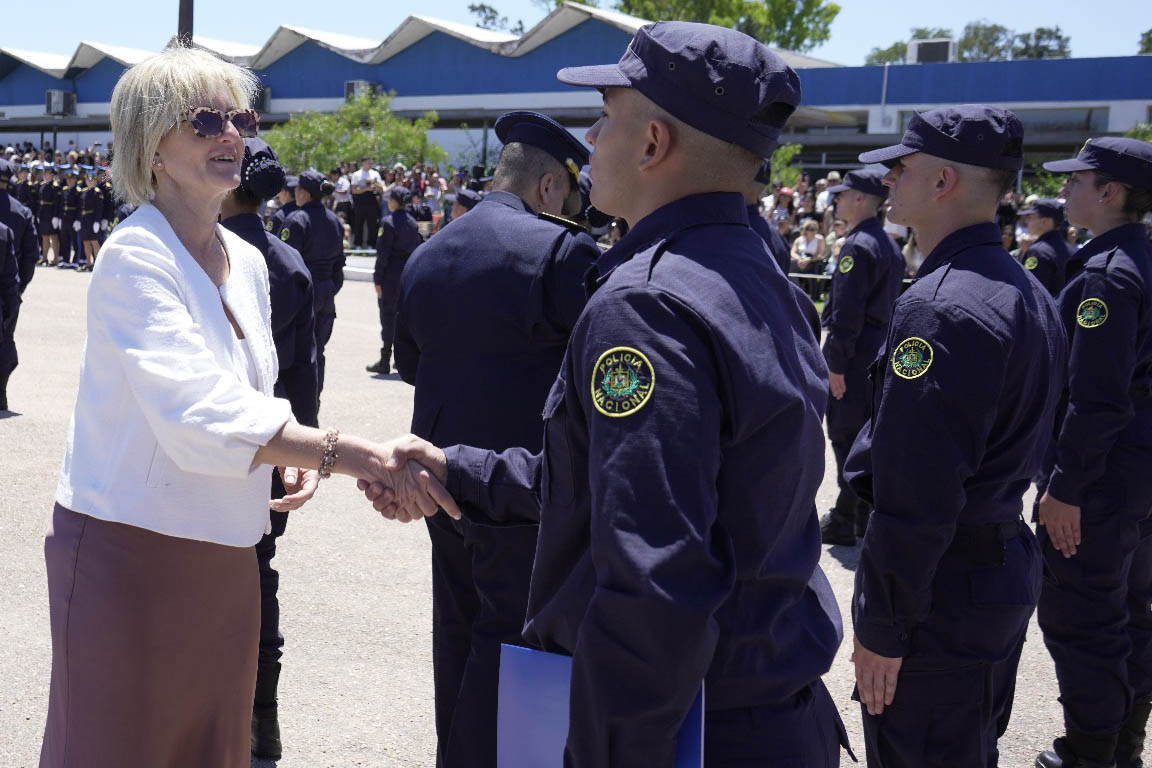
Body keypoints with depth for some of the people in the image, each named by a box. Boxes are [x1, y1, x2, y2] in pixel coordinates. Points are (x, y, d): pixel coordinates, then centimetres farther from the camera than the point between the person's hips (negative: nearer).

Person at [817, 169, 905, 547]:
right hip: (881, 354, 10)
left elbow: (847, 313, -21)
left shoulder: (856, 246, -16)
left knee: (846, 438, -3)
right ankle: (862, 518, 23)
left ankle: (844, 523, 3)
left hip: (856, 357, -10)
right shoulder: (889, 245, 14)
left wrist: (836, 363, -19)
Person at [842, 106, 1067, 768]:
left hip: (944, 591, -10)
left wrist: (881, 626, -18)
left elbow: (915, 498, -25)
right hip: (1008, 570, 10)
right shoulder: (1027, 292, 9)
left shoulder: (939, 306, -23)